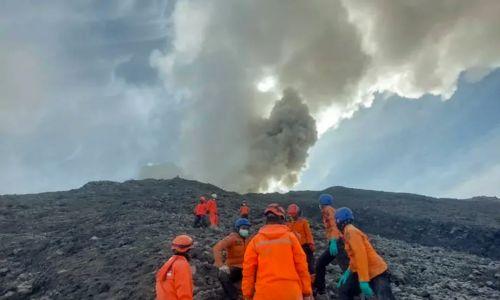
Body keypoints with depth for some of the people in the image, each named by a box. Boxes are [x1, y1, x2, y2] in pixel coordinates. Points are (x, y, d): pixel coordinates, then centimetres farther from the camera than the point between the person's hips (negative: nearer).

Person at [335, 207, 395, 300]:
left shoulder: (351, 231, -17)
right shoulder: (349, 232, 12)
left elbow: (361, 255, -26)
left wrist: (363, 281, -28)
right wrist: (348, 272, 16)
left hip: (376, 273, -10)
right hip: (366, 272, 10)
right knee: (344, 290, 15)